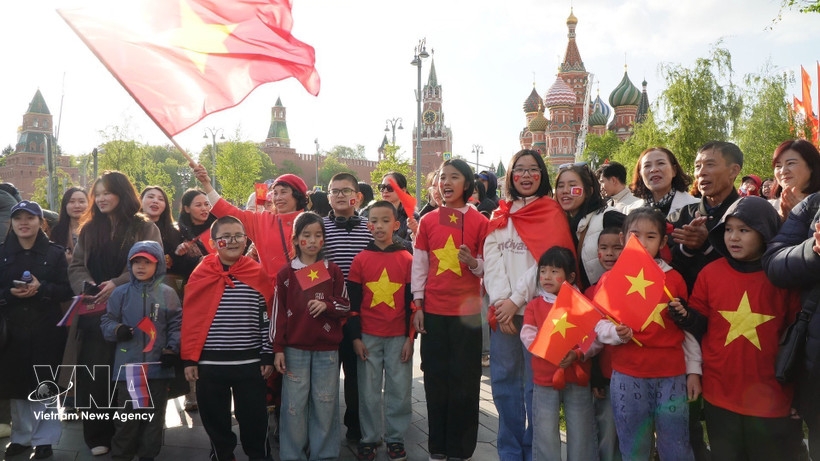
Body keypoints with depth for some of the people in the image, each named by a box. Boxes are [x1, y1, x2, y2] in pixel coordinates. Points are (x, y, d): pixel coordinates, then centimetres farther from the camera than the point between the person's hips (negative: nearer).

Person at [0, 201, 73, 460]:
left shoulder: (55, 252, 1)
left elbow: (67, 290, -3)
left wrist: (42, 288, -19)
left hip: (46, 329, -2)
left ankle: (45, 439, 15)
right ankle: (21, 436, 24)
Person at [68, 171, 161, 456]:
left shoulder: (145, 228, 3)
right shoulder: (89, 229, 15)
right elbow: (76, 266, 8)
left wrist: (117, 284, -19)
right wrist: (87, 285, -14)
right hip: (95, 312, 3)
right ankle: (98, 435, 12)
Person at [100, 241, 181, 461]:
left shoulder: (167, 293, 1)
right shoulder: (121, 293, 3)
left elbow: (176, 325, 4)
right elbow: (107, 321, 8)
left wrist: (172, 349, -8)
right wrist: (116, 330, -13)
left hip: (158, 366, 0)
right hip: (127, 366, 0)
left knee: (154, 414, 10)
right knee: (127, 415, 6)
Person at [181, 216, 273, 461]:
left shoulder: (258, 274, 0)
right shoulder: (201, 274, -1)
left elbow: (267, 318, 3)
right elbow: (190, 319, 1)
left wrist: (267, 356, 2)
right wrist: (189, 358, -1)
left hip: (250, 362, 0)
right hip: (210, 363, 1)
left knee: (254, 417, 7)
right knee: (215, 417, 12)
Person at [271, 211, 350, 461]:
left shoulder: (333, 271, 4)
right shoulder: (286, 273, 2)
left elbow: (346, 306, 6)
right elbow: (279, 313, 1)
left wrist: (327, 304, -14)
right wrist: (278, 349, -3)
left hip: (327, 349, 1)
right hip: (295, 349, 0)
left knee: (325, 404, 6)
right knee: (295, 404, 4)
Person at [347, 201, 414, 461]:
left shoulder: (406, 259, 0)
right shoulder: (360, 259, 1)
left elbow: (412, 301, 1)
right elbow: (353, 302, 2)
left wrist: (410, 337, -1)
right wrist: (356, 337, -1)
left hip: (399, 337, 0)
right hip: (368, 336, 0)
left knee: (399, 390, 7)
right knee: (368, 391, 8)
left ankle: (396, 438, 21)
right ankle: (369, 439, 21)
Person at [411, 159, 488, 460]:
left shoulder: (480, 222, -1)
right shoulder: (428, 221, 5)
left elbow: (489, 266, 1)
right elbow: (419, 265, 6)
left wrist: (473, 262, -20)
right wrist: (417, 305, 1)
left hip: (467, 310, -2)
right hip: (433, 310, 2)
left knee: (464, 380, 3)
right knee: (435, 378, 7)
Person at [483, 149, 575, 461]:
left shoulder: (553, 214, 3)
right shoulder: (499, 217, 14)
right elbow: (491, 261, 4)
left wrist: (516, 300, -13)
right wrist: (500, 301, -10)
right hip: (502, 310, 4)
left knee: (536, 382, 1)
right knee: (503, 380, 7)